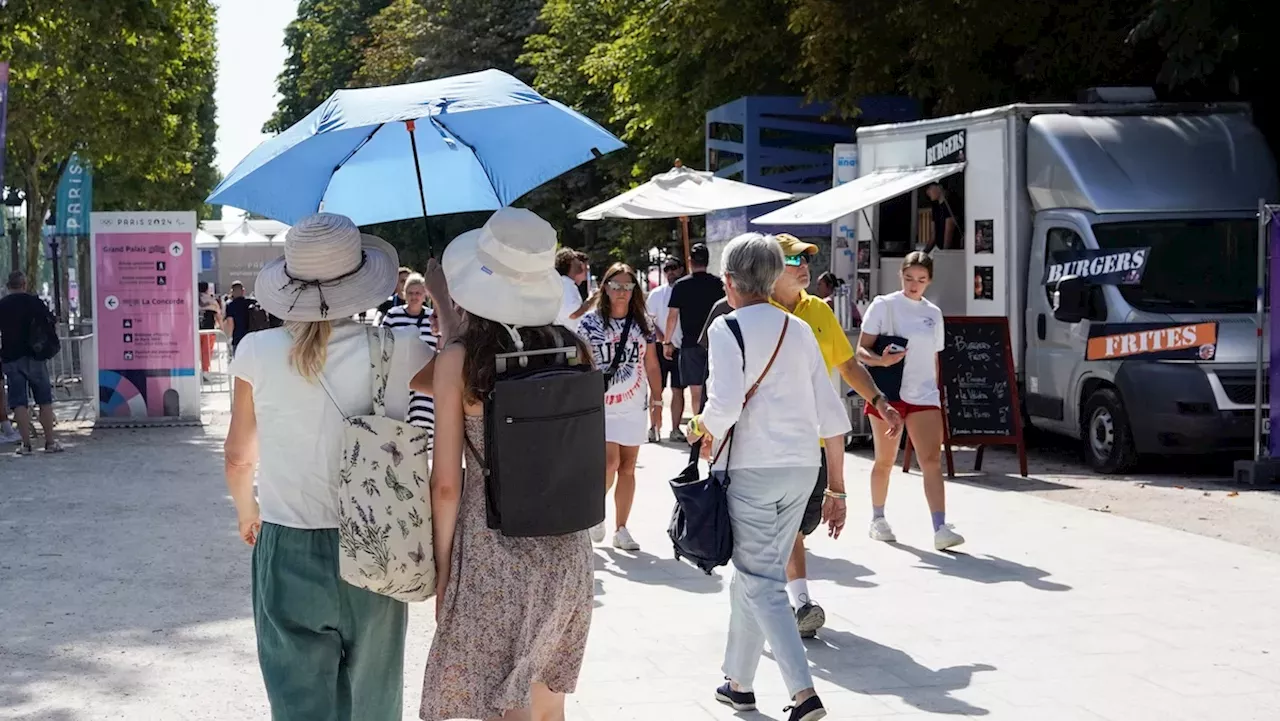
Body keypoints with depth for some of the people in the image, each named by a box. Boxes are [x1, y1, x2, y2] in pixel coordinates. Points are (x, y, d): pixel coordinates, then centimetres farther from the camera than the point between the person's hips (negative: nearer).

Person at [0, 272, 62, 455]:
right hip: (34, 357, -1)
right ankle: (50, 442, 7)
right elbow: (53, 325, -2)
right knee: (45, 400, 7)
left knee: (19, 402, 2)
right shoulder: (34, 302, -2)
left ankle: (25, 444, -2)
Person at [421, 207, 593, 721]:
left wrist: (442, 566, 0)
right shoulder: (575, 350, -2)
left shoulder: (459, 359, -12)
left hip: (492, 551, -5)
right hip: (565, 549, 5)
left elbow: (446, 483, -10)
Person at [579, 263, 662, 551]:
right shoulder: (590, 322, -3)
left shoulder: (643, 324, 5)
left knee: (627, 467, 5)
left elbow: (652, 366, 10)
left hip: (634, 407, 3)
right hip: (600, 406, -3)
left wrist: (657, 400, 5)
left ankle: (621, 530, 14)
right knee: (610, 462, -15)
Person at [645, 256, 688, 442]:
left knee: (678, 390, 4)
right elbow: (649, 322, 2)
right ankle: (654, 428, 9)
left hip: (681, 349, 1)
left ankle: (676, 429, 9)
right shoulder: (657, 293, 3)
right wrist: (663, 341, -9)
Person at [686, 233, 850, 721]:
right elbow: (831, 415, 9)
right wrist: (837, 488, 14)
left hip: (752, 467, -6)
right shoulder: (799, 330, 10)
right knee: (752, 573, 18)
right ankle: (738, 681, 29)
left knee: (761, 582, -1)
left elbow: (725, 406, -20)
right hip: (801, 467, 6)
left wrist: (701, 429, 2)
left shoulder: (727, 329, -6)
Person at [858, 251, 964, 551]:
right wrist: (881, 360, -26)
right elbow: (861, 350, -6)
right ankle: (878, 521, 27)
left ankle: (940, 529, -19)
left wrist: (935, 391, 18)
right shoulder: (884, 305, -1)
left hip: (923, 396, 3)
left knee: (932, 460, -11)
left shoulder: (933, 313, 13)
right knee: (885, 460, 8)